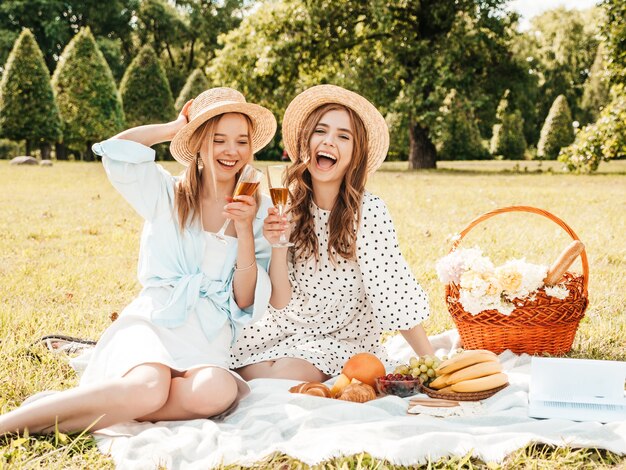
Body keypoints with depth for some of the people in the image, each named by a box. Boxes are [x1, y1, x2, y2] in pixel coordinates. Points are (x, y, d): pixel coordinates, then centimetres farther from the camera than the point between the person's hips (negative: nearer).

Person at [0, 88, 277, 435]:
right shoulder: (166, 195, 10)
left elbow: (245, 303, 6)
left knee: (216, 392, -37)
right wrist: (175, 128, 6)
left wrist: (246, 231, -7)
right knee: (149, 387, -38)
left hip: (209, 340, 2)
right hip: (154, 322, -2)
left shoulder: (260, 211, 12)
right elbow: (114, 150, -8)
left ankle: (108, 412, -20)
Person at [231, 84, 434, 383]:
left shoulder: (369, 211, -17)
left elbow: (395, 292, -15)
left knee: (286, 373, -28)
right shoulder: (285, 205, -6)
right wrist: (278, 246, -25)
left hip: (341, 340, -4)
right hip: (284, 330, 4)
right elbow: (280, 302, -8)